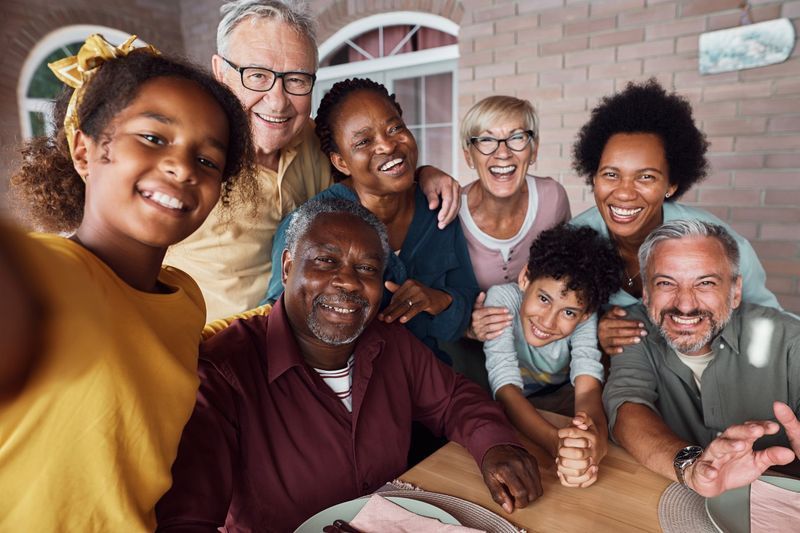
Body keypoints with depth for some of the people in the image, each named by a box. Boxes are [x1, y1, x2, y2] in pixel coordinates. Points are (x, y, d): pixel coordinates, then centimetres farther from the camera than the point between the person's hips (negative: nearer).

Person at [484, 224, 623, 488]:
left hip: (560, 397, 3)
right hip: (511, 407, -2)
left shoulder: (583, 316, -22)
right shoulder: (502, 298, -31)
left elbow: (588, 386, -35)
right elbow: (507, 391, -38)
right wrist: (556, 442, -57)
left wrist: (596, 439, -59)